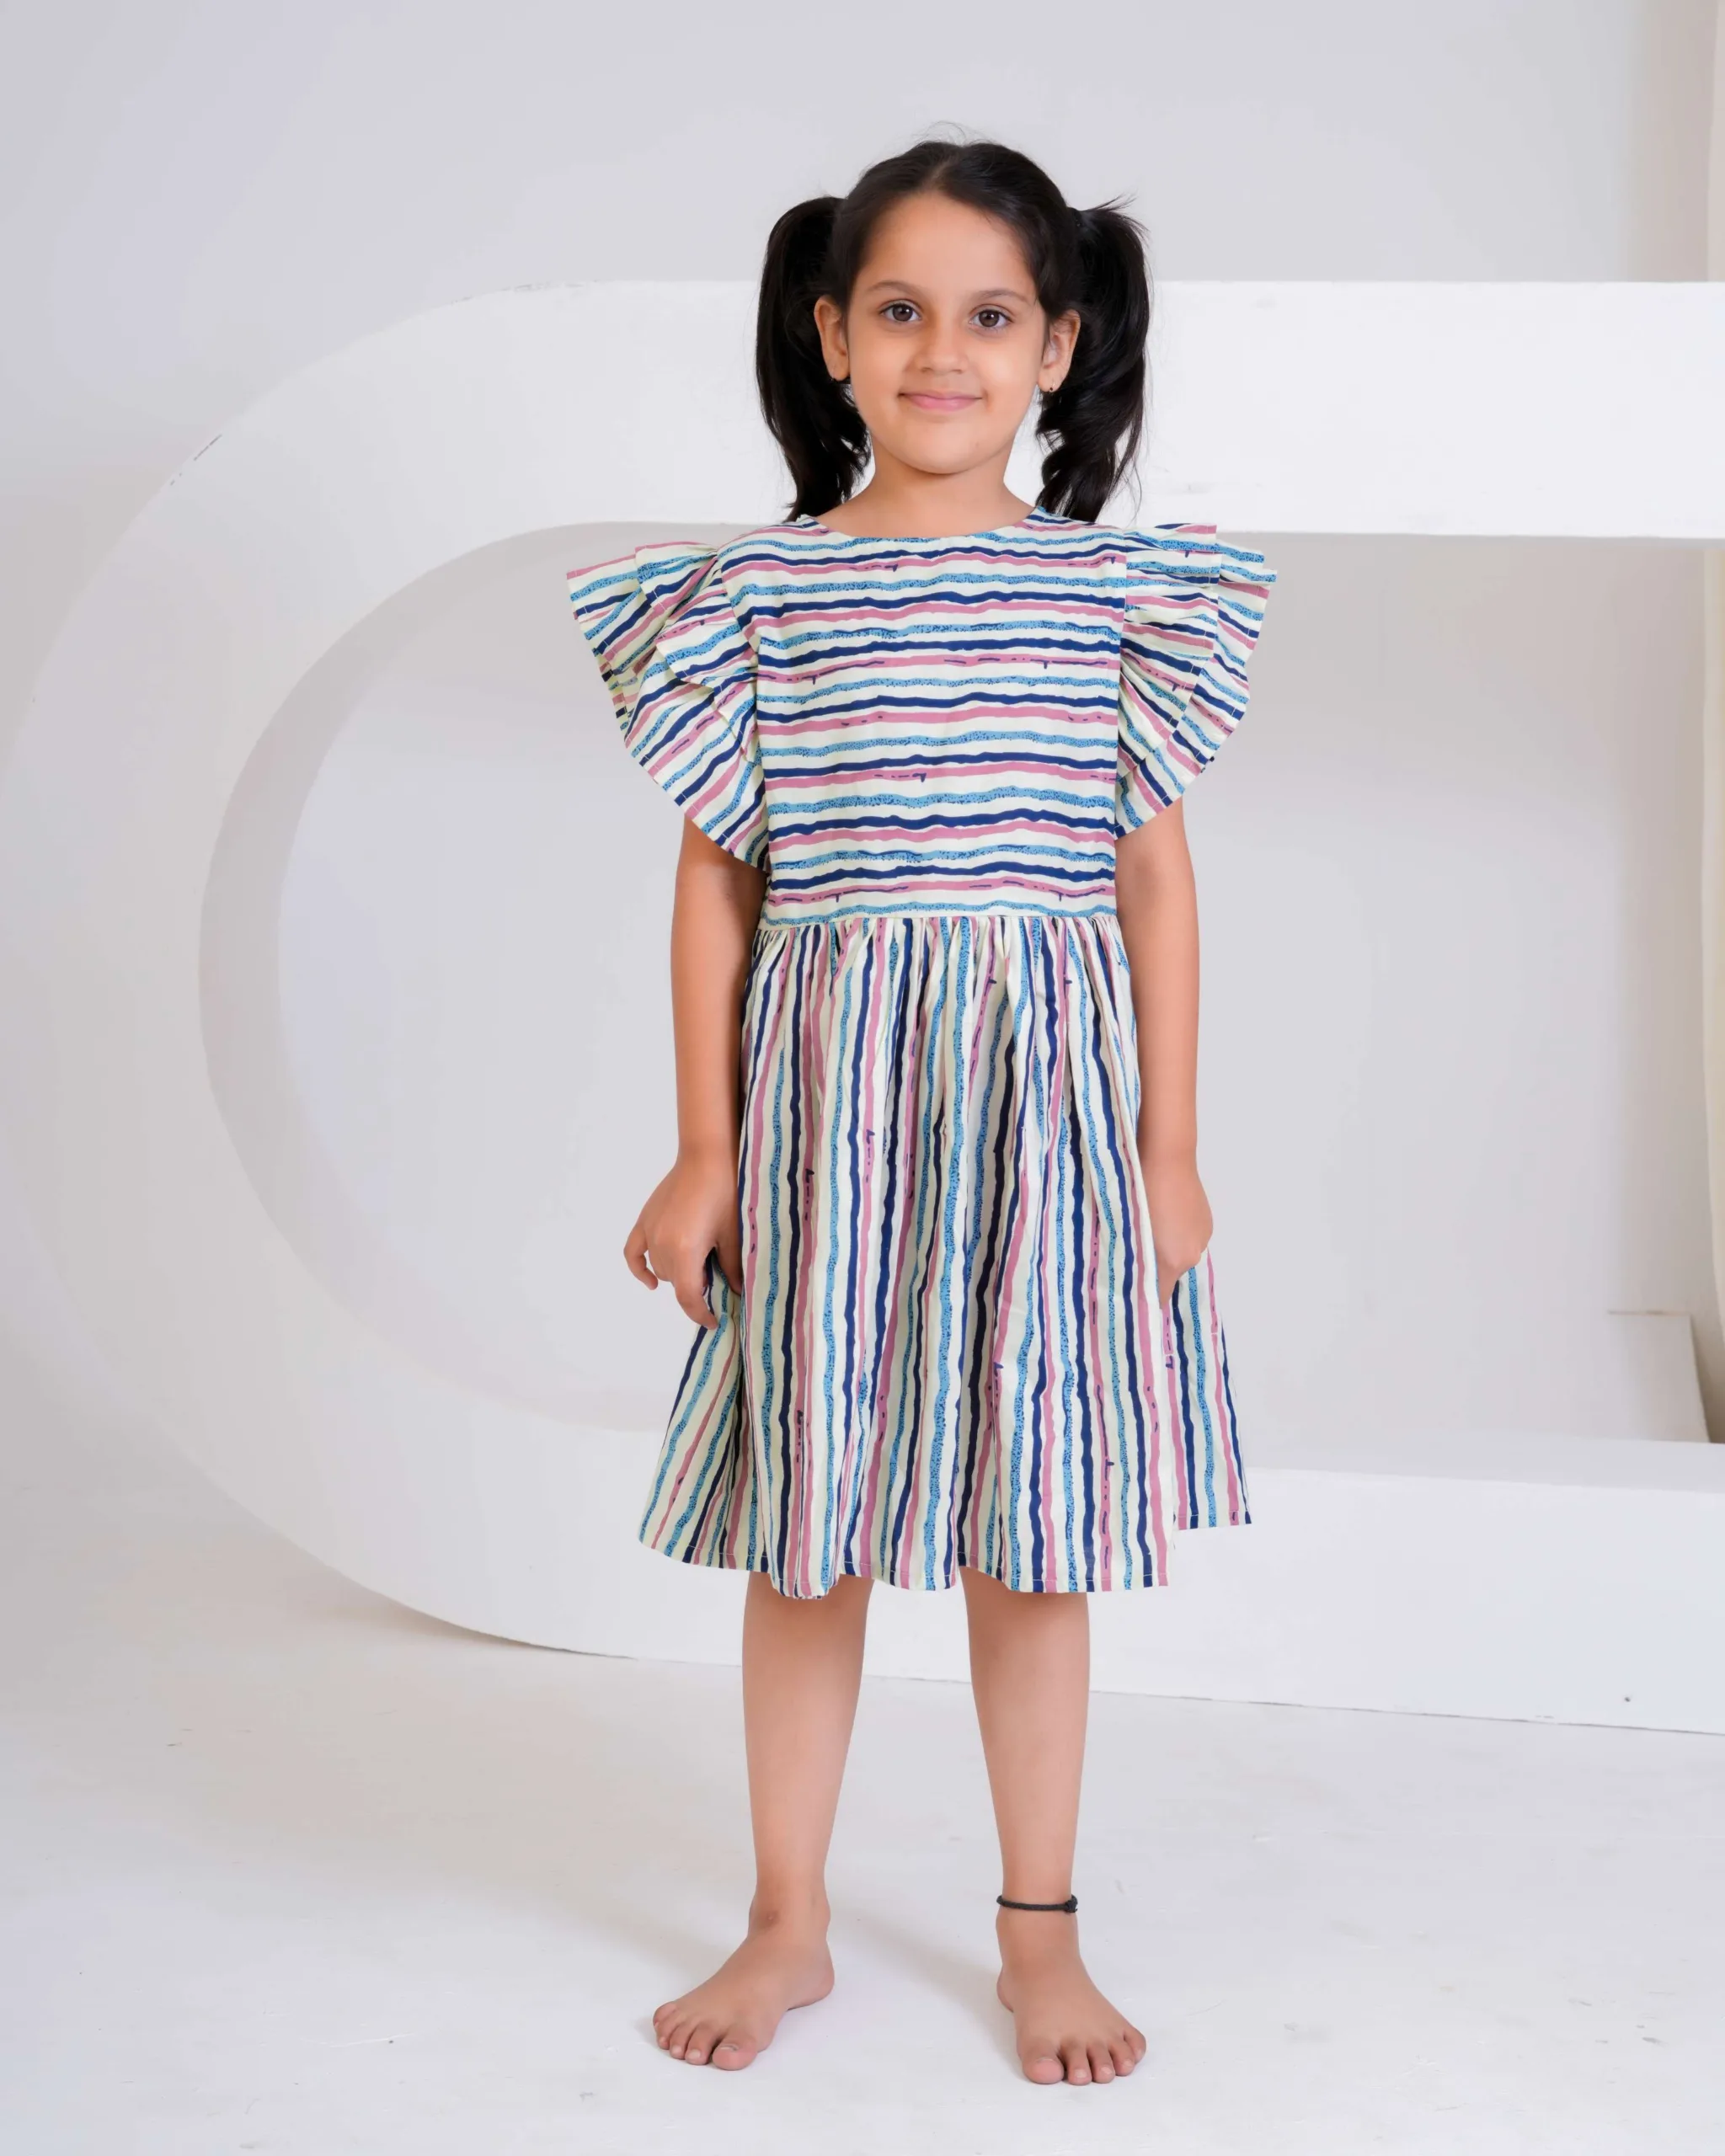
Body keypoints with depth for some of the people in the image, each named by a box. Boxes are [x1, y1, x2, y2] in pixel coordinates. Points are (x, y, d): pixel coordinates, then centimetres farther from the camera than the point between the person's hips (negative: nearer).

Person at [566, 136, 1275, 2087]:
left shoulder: (1116, 587, 2)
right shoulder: (754, 591, 1)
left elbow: (1154, 872, 4)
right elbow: (718, 878, 3)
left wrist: (1169, 1151, 1)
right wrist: (702, 1152, 1)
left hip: (1046, 1089, 0)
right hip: (823, 1092, 0)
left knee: (1033, 1531, 8)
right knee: (802, 1524, 8)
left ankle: (1040, 1931, 25)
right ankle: (787, 1925, 26)